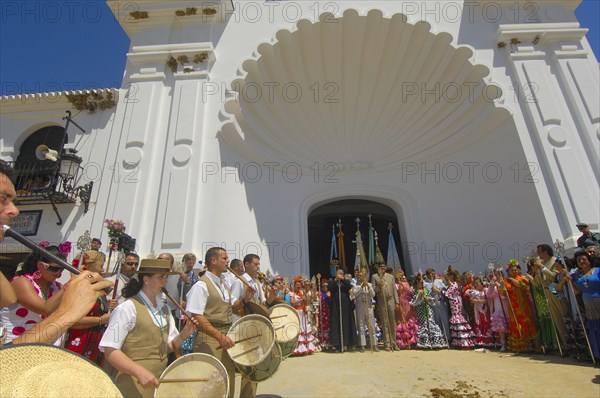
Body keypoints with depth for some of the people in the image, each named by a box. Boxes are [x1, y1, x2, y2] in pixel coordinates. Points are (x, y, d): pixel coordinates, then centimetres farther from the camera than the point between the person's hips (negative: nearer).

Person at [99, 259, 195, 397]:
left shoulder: (163, 308, 6)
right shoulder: (127, 308, -16)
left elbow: (169, 345, 9)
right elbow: (110, 351, -19)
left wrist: (183, 335, -11)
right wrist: (140, 372, -28)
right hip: (135, 385, -7)